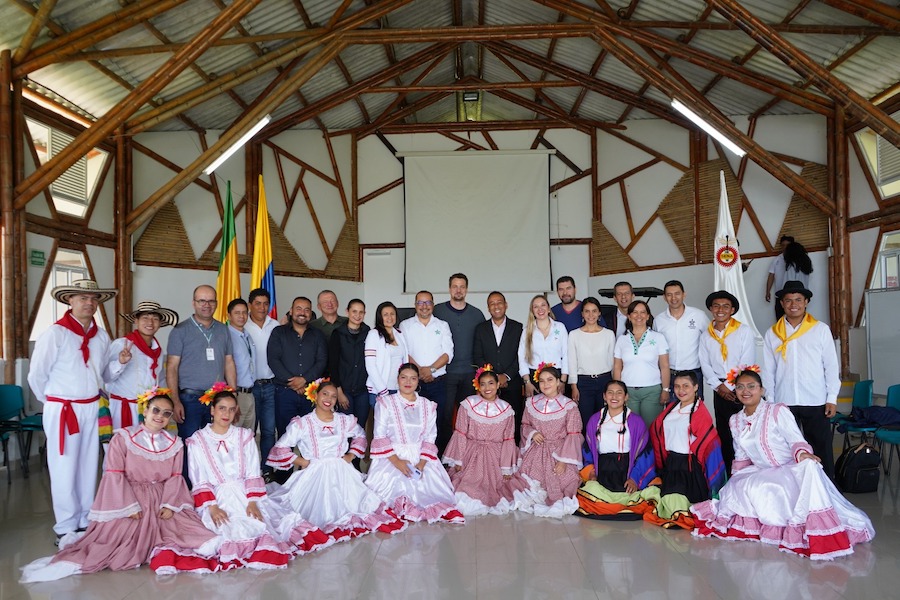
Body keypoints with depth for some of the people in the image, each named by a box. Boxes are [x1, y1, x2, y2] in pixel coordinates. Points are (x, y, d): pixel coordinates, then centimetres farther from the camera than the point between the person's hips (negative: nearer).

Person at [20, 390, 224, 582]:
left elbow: (175, 477, 3)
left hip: (162, 500, 4)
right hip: (127, 499, -3)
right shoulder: (123, 437, -4)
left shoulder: (175, 444, 7)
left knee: (185, 526, -14)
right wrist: (130, 507, -15)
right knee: (120, 534, -17)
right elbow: (115, 475, -9)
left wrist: (169, 505, -12)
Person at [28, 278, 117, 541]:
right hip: (62, 410, -5)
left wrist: (93, 396, 11)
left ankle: (86, 522, 26)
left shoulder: (101, 336, 4)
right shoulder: (55, 333, -12)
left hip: (92, 408, 5)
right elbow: (36, 375, -7)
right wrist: (53, 401, 4)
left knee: (89, 467, 13)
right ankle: (67, 528, 16)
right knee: (65, 470, 3)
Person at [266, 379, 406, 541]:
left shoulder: (345, 421, 10)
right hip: (314, 475, -3)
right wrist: (302, 462, -5)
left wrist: (351, 455, 13)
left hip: (341, 473, 3)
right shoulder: (302, 423, -1)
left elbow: (360, 436, 28)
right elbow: (280, 448, 1)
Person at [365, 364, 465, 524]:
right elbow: (380, 437, -3)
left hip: (420, 458, 2)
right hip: (391, 458, -2)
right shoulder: (385, 403, 5)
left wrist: (422, 463, -13)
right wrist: (397, 461, -15)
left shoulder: (428, 406, 12)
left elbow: (430, 438, 4)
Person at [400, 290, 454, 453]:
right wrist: (419, 370, -13)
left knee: (440, 422, -1)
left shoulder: (442, 325, 11)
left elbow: (448, 353, 1)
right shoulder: (405, 325, 8)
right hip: (414, 382, -1)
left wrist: (431, 369, -12)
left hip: (438, 382, 1)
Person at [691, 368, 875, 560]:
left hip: (791, 470, -5)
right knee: (736, 488, -19)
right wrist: (734, 482, 11)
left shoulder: (777, 411, -8)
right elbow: (741, 457, 18)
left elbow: (796, 440, -13)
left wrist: (802, 454, -35)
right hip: (761, 473, 6)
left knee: (808, 466, -37)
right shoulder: (735, 421, 8)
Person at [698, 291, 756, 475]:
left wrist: (731, 387, -10)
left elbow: (747, 363, -8)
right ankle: (729, 475, 16)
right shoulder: (706, 335, 11)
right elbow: (705, 365, 8)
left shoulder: (744, 331, -2)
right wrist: (719, 386, -5)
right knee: (724, 434, 7)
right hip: (719, 390, 4)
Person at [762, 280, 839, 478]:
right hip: (783, 402, 1)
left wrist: (832, 398, -1)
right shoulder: (772, 334, 6)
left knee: (821, 449, 5)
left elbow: (832, 366, 3)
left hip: (816, 402, -1)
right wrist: (770, 401, 4)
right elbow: (768, 371, 7)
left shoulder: (821, 330, 3)